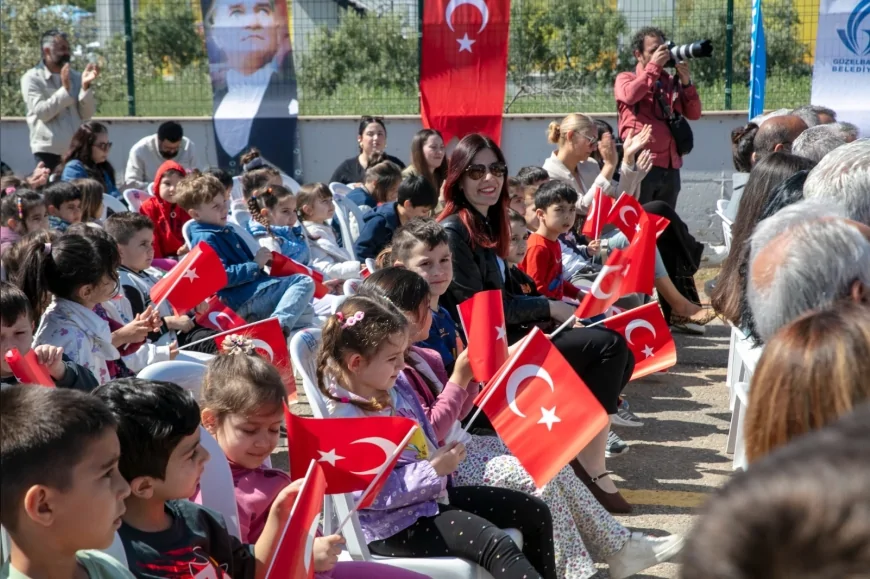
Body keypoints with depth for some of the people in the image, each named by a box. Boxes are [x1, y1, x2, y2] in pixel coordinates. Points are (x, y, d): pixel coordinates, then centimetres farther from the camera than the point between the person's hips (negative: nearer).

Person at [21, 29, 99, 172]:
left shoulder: (76, 77, 11)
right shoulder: (32, 78, 0)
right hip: (49, 151, -3)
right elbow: (42, 112, -13)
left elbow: (87, 114, 3)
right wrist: (65, 89, -17)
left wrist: (85, 86, -11)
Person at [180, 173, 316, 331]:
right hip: (240, 299, -10)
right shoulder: (205, 239, -11)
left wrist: (262, 260, 8)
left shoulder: (226, 232, 21)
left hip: (253, 292, 10)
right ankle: (278, 326, -32)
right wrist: (256, 265, -16)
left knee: (307, 314, 15)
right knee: (304, 282, -16)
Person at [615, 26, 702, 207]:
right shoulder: (625, 78, 7)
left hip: (670, 168, 5)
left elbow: (694, 114, 11)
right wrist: (654, 65, -10)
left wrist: (686, 83, -2)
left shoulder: (672, 82, 18)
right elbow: (630, 95, -16)